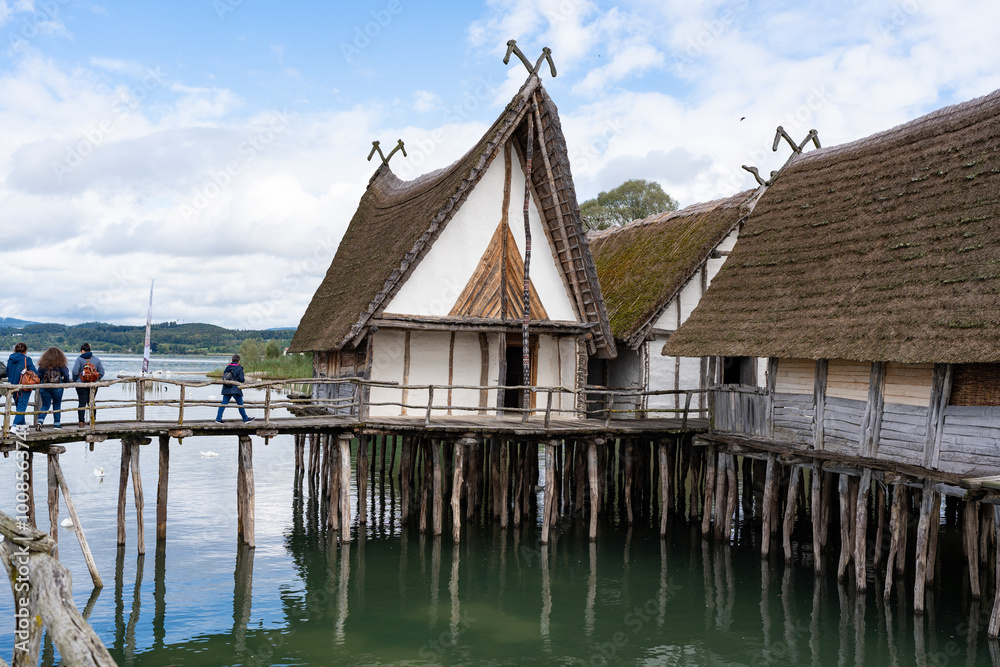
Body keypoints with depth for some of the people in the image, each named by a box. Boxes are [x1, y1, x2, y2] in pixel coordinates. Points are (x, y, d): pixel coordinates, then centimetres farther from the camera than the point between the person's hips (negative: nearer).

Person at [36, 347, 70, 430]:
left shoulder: (42, 364, 1)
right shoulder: (61, 365, -5)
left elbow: (38, 376, 4)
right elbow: (66, 376, -4)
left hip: (44, 388, 2)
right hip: (57, 388, -1)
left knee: (45, 405, 8)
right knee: (57, 405, 11)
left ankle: (39, 421, -12)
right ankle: (57, 424, 15)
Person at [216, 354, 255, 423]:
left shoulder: (227, 367, 8)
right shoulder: (239, 368, -8)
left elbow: (223, 377, 12)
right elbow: (241, 379, -12)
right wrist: (244, 379, 9)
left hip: (226, 389, 5)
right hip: (235, 389, -5)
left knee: (223, 404, 5)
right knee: (240, 404, 5)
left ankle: (218, 419, 3)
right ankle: (245, 418, 13)